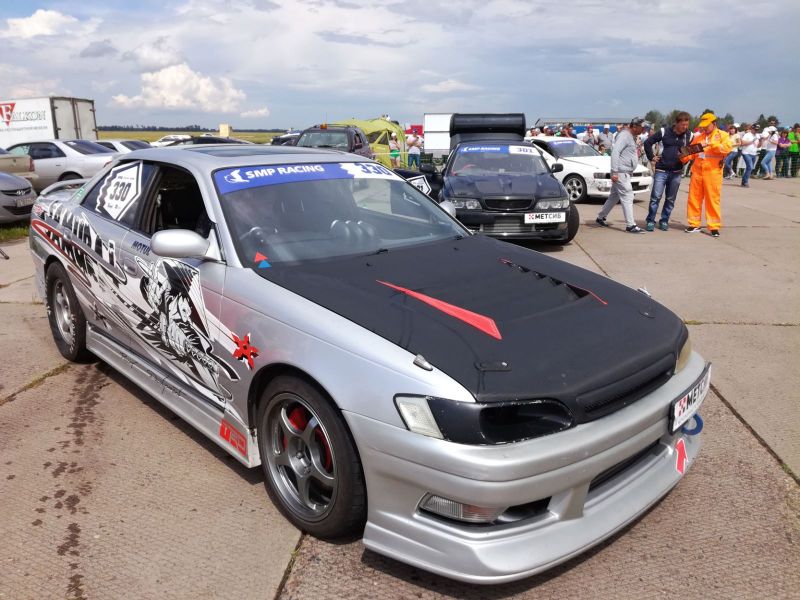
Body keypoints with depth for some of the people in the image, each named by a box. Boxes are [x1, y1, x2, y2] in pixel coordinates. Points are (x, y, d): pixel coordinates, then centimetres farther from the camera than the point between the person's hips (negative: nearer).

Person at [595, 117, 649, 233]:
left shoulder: (631, 137, 19)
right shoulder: (624, 135, -13)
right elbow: (615, 152, -21)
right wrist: (614, 172, -25)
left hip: (625, 173, 11)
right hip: (621, 173, -11)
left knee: (614, 196, 16)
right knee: (627, 197, -12)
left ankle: (600, 218, 27)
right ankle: (630, 225, -13)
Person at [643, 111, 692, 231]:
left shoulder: (689, 135, 3)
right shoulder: (664, 132, -5)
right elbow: (648, 142, 1)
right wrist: (651, 157, 0)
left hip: (676, 172, 3)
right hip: (661, 170, -3)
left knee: (670, 199, 8)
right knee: (655, 197, -5)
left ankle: (664, 221, 20)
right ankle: (650, 221, 5)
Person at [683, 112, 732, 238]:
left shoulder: (722, 135, 3)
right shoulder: (698, 137, 17)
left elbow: (727, 148, -14)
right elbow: (691, 152, 13)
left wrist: (710, 144, -21)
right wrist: (683, 157, -8)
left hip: (713, 172, -4)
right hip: (697, 171, 4)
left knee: (713, 199, -3)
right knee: (694, 198, 5)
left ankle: (714, 226, 1)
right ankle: (694, 224, 15)